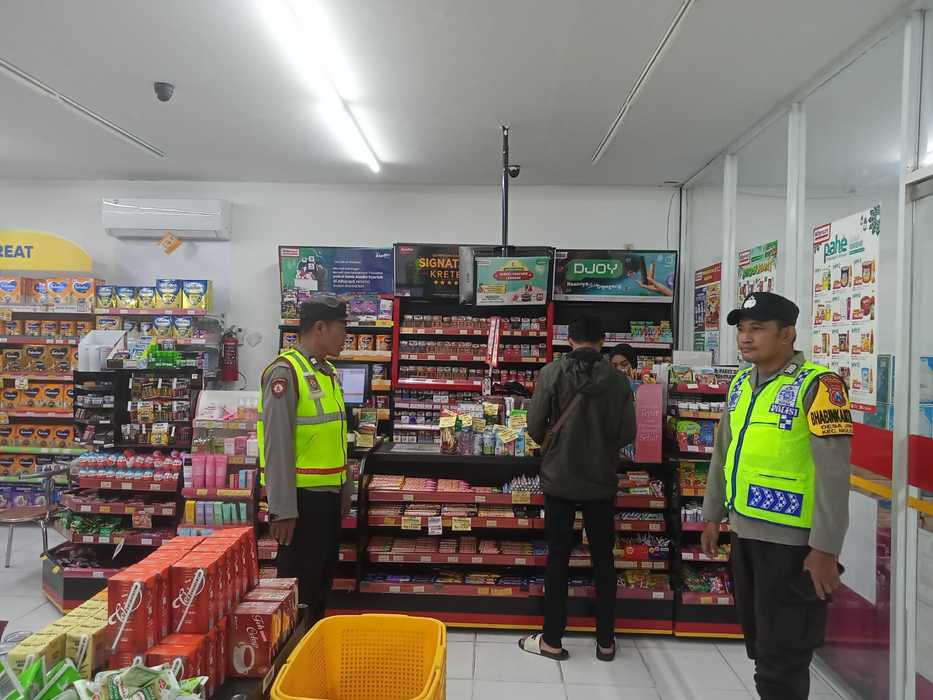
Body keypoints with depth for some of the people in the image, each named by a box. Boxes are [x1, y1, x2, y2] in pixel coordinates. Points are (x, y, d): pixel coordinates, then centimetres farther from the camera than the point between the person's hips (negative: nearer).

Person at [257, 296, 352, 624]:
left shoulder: (327, 372, 11)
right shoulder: (285, 372, -16)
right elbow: (278, 445, -20)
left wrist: (345, 487, 19)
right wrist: (283, 509, -21)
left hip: (328, 493, 9)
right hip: (302, 496, -9)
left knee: (322, 579, 20)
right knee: (299, 584, 6)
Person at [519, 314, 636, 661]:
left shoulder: (552, 372, -10)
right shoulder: (617, 378, -6)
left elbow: (534, 426, -9)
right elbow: (627, 433, -3)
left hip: (559, 479, -1)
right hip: (601, 480, 2)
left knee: (558, 558, 9)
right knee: (603, 559, 14)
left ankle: (552, 640, 19)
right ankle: (606, 641, 24)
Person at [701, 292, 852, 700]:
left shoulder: (817, 385, -13)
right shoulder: (740, 383, 8)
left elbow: (833, 473, -17)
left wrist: (825, 549, -17)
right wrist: (713, 516, 18)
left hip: (792, 541, -7)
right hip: (744, 533, 7)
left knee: (782, 659, 5)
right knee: (759, 642, 22)